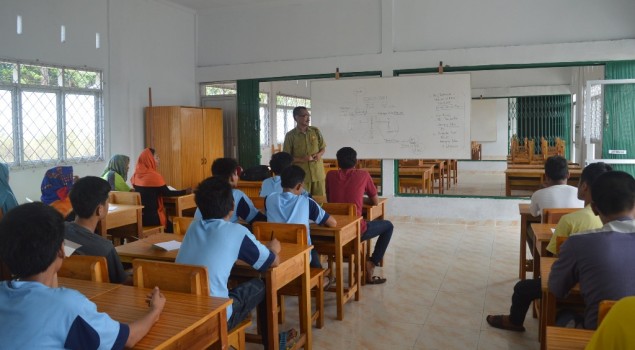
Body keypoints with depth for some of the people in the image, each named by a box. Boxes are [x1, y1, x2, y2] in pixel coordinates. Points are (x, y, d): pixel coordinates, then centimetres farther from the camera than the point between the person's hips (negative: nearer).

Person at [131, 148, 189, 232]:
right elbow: (167, 193, -11)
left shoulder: (135, 175, 2)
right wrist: (185, 192, -1)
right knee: (170, 226, 21)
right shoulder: (154, 175, -18)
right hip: (151, 216, -7)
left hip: (138, 216, 7)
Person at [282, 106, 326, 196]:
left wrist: (319, 154, -7)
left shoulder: (315, 131, 6)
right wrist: (302, 159, -16)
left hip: (318, 174, 3)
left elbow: (323, 148, 16)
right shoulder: (290, 135, -3)